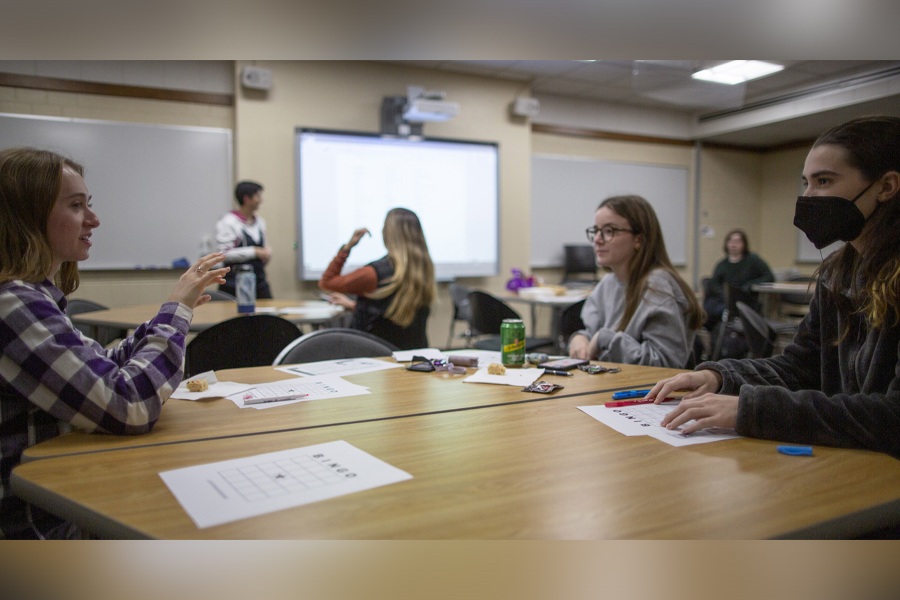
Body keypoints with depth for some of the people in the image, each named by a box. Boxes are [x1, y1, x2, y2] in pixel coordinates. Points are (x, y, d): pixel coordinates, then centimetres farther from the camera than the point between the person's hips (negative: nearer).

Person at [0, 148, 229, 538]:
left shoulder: (34, 297, 6)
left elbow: (104, 370, 16)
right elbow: (129, 407, -29)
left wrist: (178, 310, 7)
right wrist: (176, 310, -15)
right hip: (41, 524, -8)